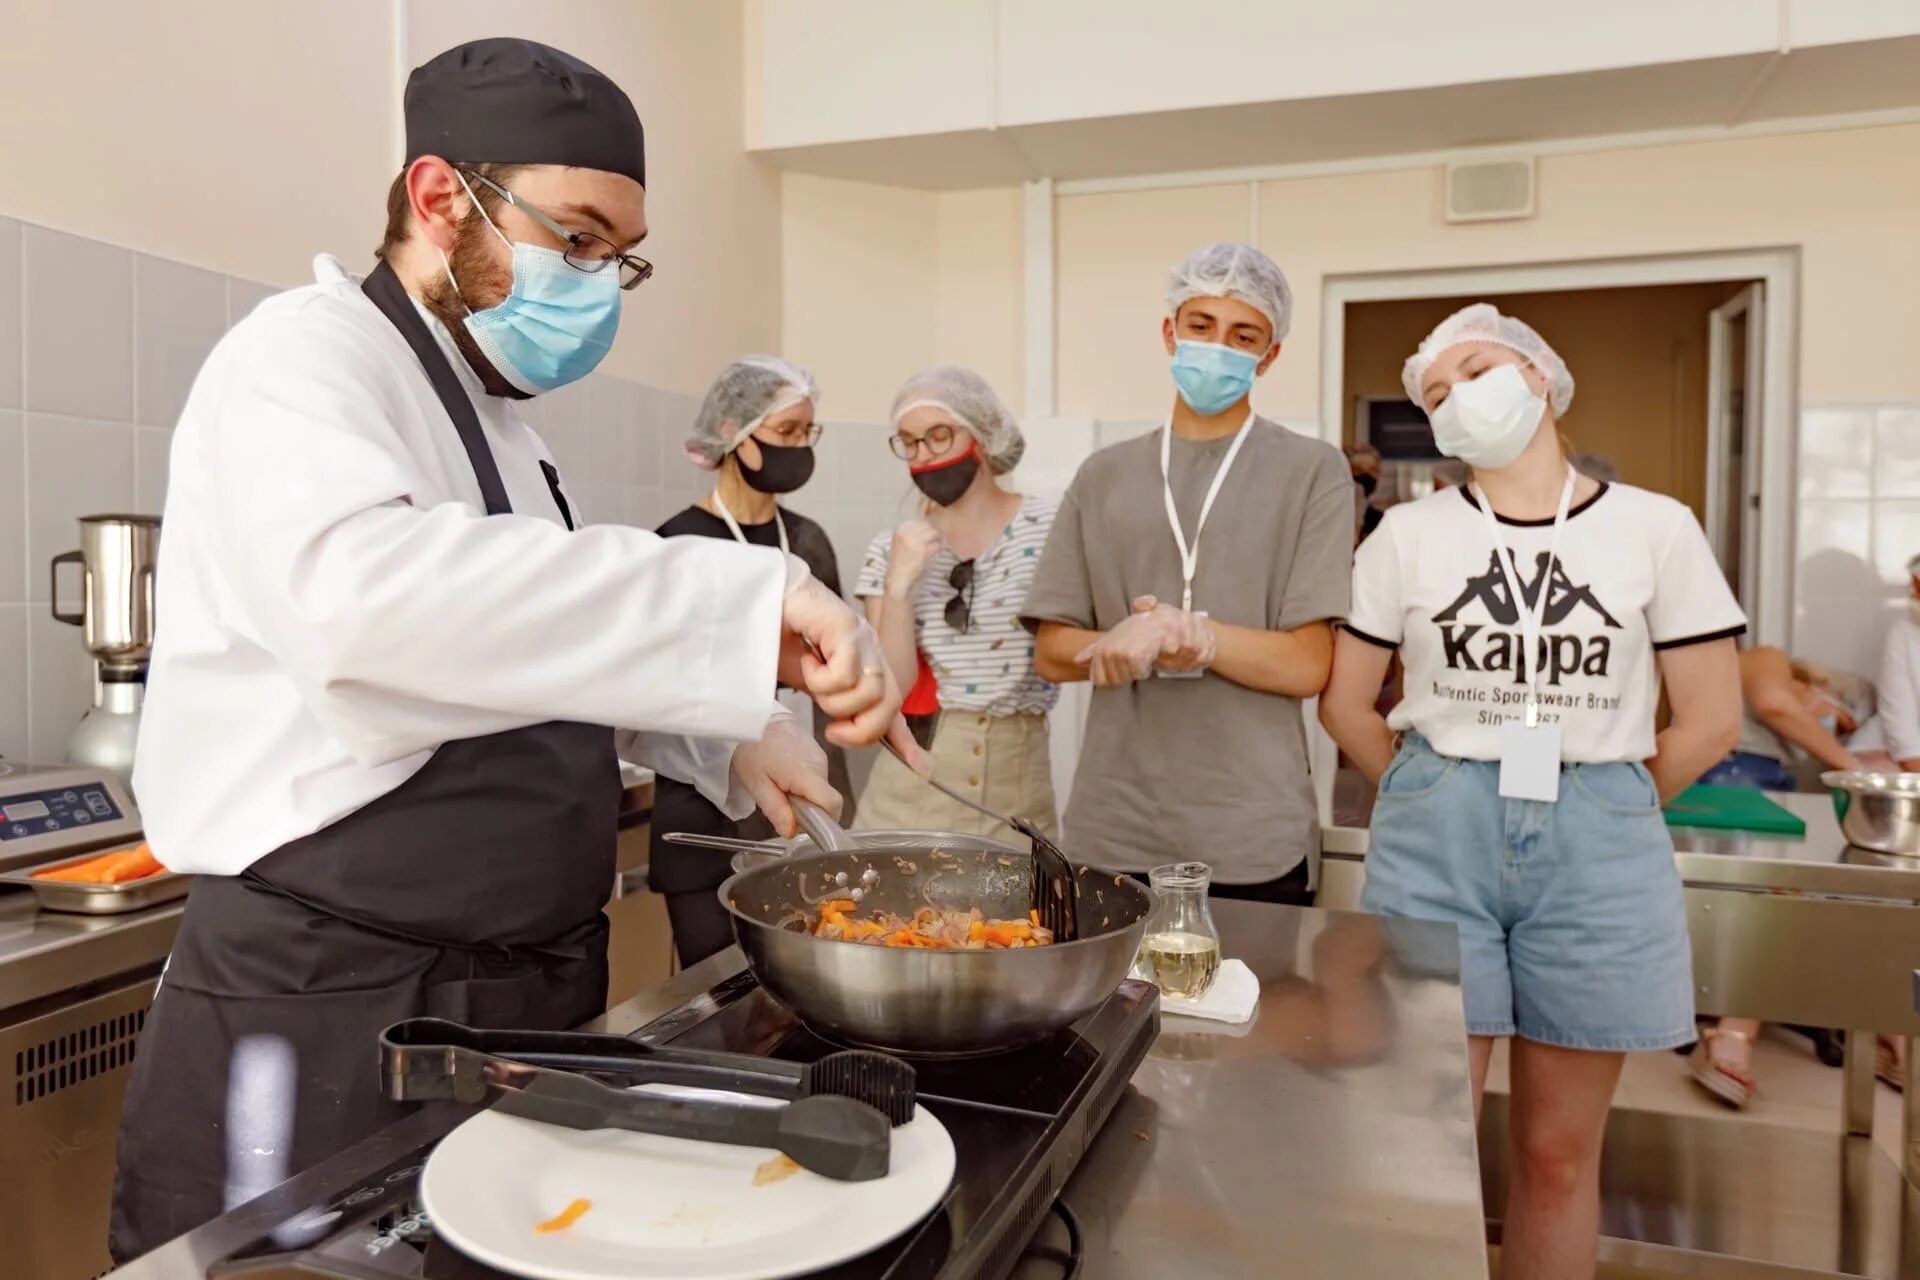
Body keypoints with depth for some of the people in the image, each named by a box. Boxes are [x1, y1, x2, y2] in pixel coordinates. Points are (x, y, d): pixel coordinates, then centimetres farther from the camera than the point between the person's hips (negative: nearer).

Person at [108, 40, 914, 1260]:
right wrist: (755, 605, -39)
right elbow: (360, 586, -36)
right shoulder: (304, 356, -13)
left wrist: (733, 732, 5)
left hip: (517, 1000, 9)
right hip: (322, 1022, -8)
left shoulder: (497, 423, 15)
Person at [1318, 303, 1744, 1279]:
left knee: (1558, 1153, 11)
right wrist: (1434, 800, 7)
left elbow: (1711, 722, 2)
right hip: (1435, 840, 0)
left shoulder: (1655, 529, 0)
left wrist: (1598, 805, 8)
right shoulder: (1408, 534, 2)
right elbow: (1343, 703, 6)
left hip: (1597, 849, 1)